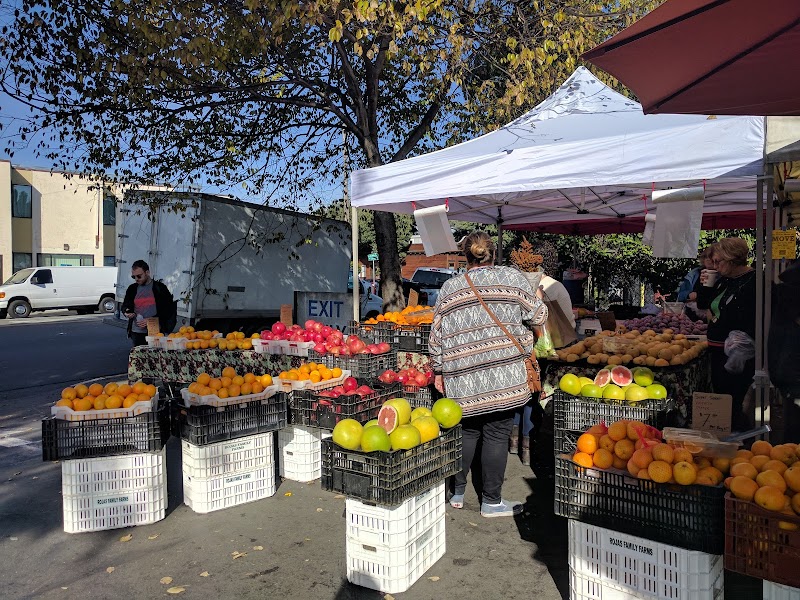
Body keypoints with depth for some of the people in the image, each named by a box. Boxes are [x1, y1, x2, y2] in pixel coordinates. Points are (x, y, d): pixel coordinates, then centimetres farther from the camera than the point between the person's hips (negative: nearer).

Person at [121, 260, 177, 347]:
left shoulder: (160, 288, -1)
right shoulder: (132, 289, 12)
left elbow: (168, 310, -4)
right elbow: (125, 306, 23)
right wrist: (127, 312, -1)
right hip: (137, 332, 4)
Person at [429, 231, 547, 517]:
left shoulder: (450, 287, 6)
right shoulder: (512, 277, 0)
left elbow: (436, 335, 7)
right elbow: (537, 316, 6)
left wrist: (438, 371, 16)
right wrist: (538, 296, 27)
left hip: (462, 377, 3)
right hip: (503, 376, -3)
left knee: (466, 432, 17)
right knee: (496, 435, 6)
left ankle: (456, 492, 27)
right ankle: (491, 501, 17)